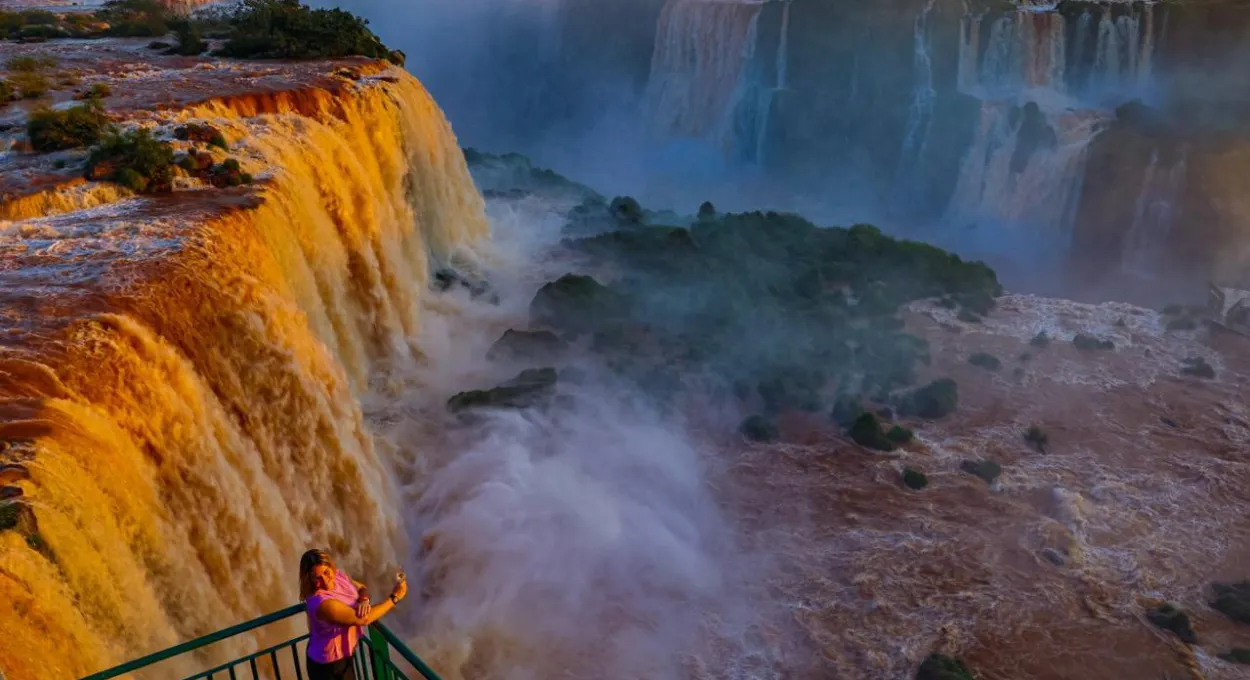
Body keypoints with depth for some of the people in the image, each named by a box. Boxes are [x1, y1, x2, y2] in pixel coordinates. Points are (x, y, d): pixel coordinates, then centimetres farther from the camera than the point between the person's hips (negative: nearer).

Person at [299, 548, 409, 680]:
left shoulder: (338, 575, -12)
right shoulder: (321, 602, -36)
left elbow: (362, 588, 5)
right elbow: (361, 619, -32)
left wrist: (364, 600, -20)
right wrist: (395, 597, -26)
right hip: (328, 664, -8)